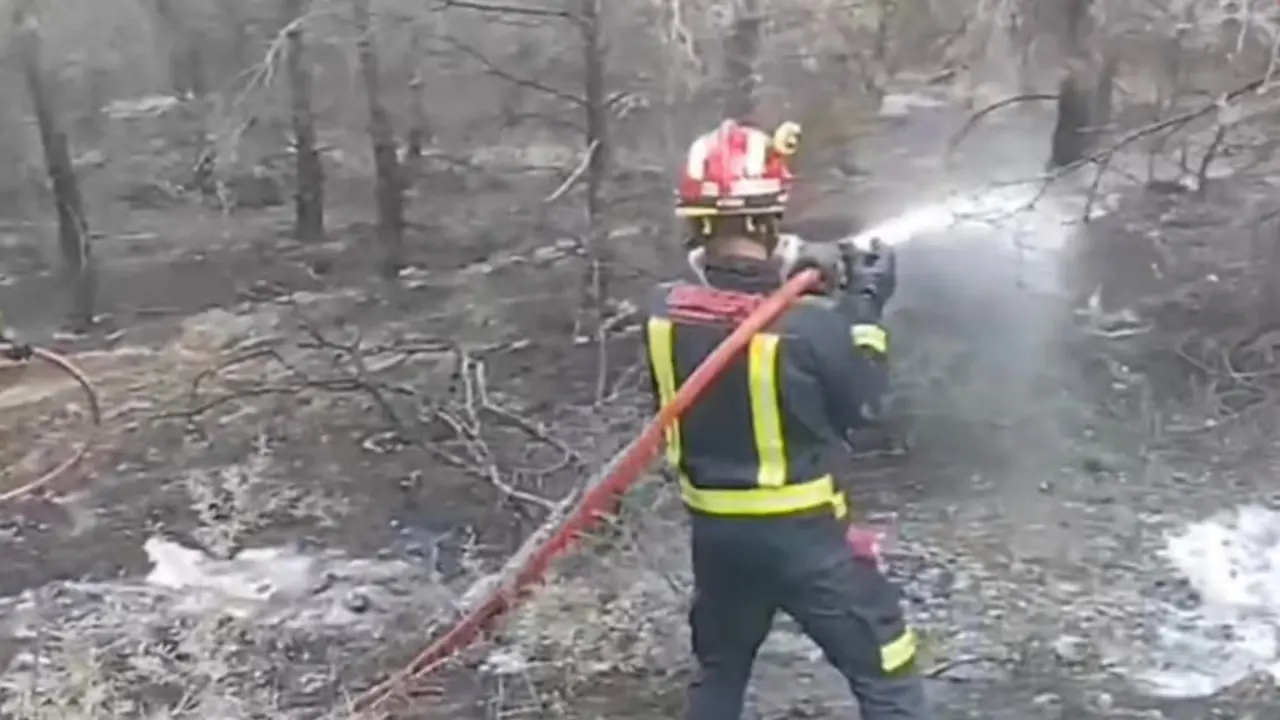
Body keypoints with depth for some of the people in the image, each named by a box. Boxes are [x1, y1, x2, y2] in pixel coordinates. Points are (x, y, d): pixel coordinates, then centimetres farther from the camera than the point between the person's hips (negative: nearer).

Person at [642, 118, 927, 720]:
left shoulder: (665, 310, -11)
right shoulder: (808, 324, -24)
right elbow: (860, 406, -7)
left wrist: (788, 278, 5)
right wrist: (864, 308, 2)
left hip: (714, 529, 5)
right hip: (802, 533, -5)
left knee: (719, 670, 26)